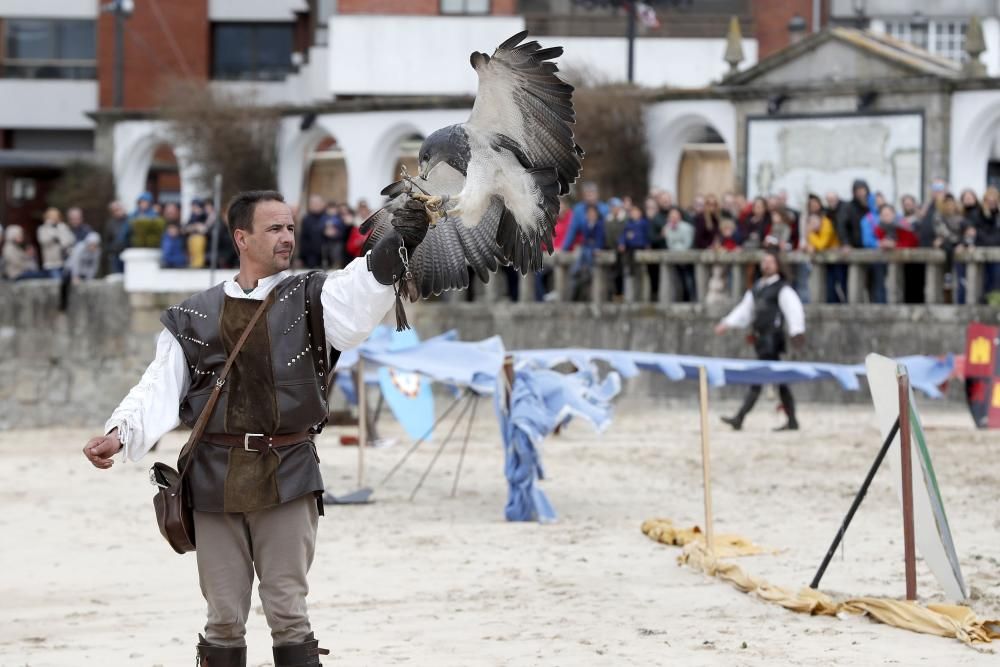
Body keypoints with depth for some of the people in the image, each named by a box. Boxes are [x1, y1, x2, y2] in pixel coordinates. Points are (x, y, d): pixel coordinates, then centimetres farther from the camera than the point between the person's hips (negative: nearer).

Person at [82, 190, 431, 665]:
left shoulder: (312, 300, 5)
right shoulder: (195, 318, 7)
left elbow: (363, 289, -14)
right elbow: (160, 386, 2)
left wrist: (400, 239, -32)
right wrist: (119, 433, -14)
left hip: (287, 477, -1)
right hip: (216, 478, 1)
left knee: (288, 611, -1)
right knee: (223, 617, 6)